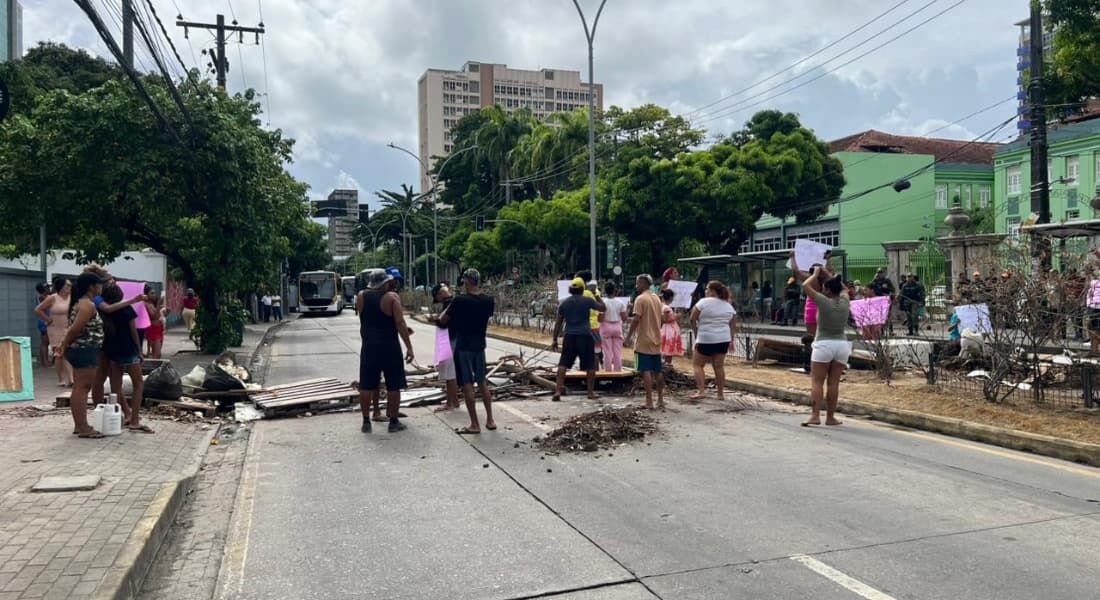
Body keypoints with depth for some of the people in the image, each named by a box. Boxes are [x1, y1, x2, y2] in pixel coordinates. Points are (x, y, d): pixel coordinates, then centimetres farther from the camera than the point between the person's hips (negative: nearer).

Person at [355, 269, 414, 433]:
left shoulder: (361, 296, 4)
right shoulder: (392, 297, -9)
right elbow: (400, 324, -15)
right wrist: (409, 347, -13)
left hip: (368, 347, 4)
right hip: (389, 347, -4)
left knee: (366, 385, 10)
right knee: (393, 386, 5)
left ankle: (366, 422, 14)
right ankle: (393, 422, 9)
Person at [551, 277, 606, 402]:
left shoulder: (564, 303, 8)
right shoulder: (587, 300, -1)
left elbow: (558, 323, 8)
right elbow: (603, 308, 10)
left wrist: (555, 340, 11)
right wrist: (597, 297, 24)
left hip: (570, 336, 2)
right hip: (585, 336, -2)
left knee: (563, 364, 4)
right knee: (590, 365, 9)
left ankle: (558, 391, -6)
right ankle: (591, 392, 15)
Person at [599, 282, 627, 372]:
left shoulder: (603, 302, -10)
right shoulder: (620, 302, -2)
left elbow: (600, 319, -14)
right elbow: (624, 318, -2)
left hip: (606, 327, -2)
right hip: (617, 327, 2)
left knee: (607, 352, 2)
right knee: (618, 352, 8)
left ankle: (608, 370, 3)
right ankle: (617, 370, 10)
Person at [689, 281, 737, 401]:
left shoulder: (703, 302, -8)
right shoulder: (729, 306, 10)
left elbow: (693, 319, -5)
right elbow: (733, 326, 12)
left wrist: (696, 331, 10)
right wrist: (731, 341, 17)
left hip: (706, 340, -5)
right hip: (723, 340, 5)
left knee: (697, 365, 5)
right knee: (719, 366, 10)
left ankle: (701, 390, -6)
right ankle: (721, 393, 12)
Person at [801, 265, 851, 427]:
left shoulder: (824, 302, -11)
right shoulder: (845, 302, 3)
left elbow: (806, 285, -5)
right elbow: (843, 287, 25)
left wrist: (816, 273, 10)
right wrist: (829, 275, 25)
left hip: (824, 345, -5)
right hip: (842, 345, 5)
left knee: (818, 382, -3)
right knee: (834, 383, 6)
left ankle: (815, 415, -10)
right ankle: (830, 417, 10)